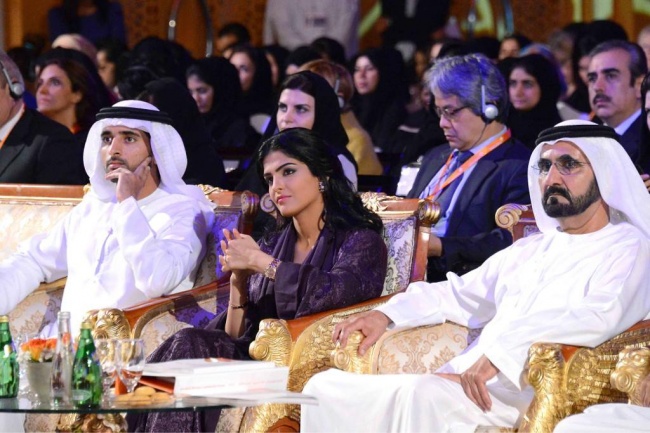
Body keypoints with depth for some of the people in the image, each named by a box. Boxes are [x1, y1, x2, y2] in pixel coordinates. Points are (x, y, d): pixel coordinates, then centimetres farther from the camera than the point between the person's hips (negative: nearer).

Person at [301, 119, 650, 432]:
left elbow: (598, 315, -17)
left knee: (421, 394, -36)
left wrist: (501, 350, -27)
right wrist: (386, 314, 13)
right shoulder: (528, 250, 28)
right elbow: (460, 294, 33)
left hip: (528, 392, -8)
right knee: (326, 388, -4)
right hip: (461, 379, 8)